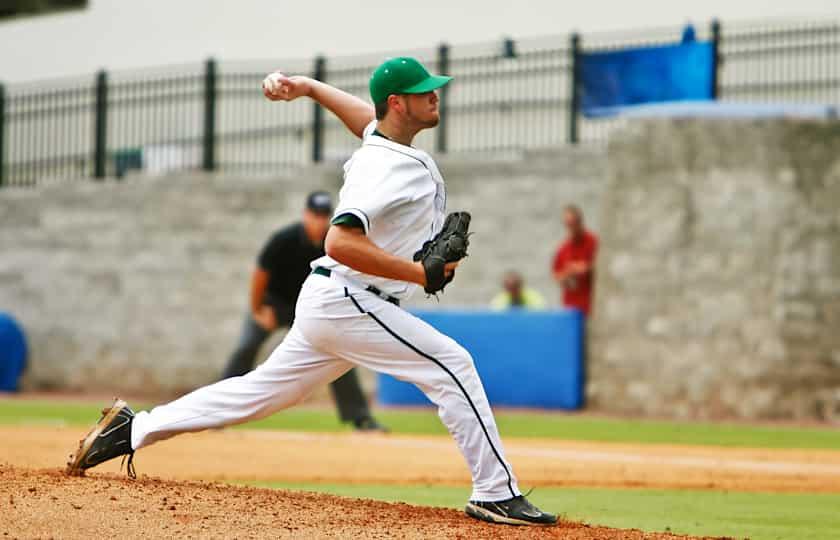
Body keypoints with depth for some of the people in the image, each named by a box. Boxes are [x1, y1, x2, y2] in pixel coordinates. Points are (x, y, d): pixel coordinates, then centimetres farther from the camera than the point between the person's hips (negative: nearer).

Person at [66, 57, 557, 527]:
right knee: (453, 366, -10)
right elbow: (340, 243, -31)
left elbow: (366, 114, 33)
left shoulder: (382, 134, 10)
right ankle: (496, 493, -9)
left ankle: (133, 429, 20)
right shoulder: (383, 167, -21)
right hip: (346, 301, -10)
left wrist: (307, 87, 21)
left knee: (262, 391, 15)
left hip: (331, 304, 10)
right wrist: (421, 273, -29)